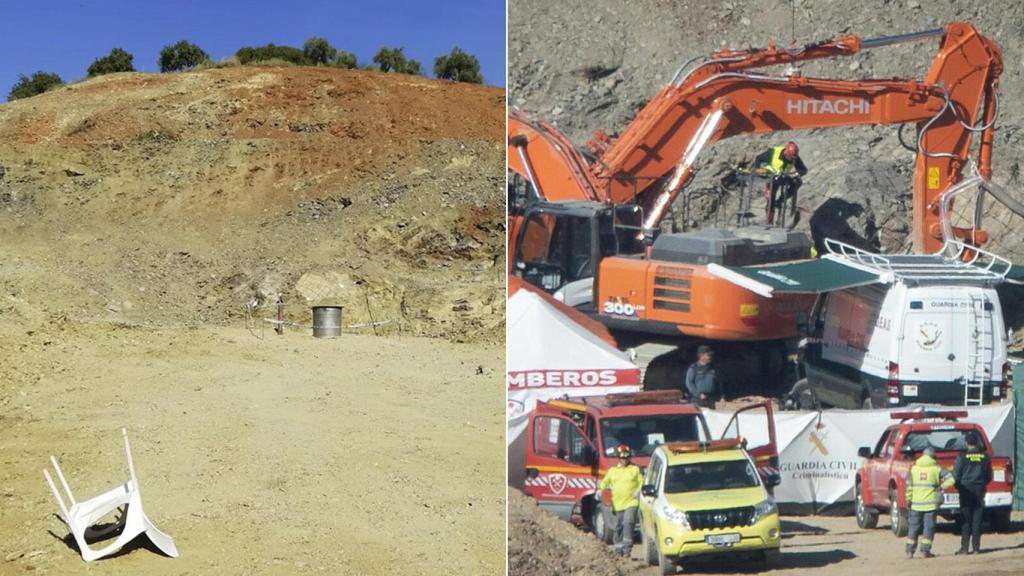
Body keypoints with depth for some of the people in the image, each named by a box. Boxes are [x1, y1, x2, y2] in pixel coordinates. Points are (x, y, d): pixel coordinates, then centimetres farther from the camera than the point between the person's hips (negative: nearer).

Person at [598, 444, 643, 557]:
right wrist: (600, 489, -8)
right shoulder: (612, 470, 16)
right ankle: (618, 548, 19)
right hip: (616, 504, 3)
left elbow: (641, 482, 5)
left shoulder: (635, 469, 9)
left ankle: (627, 547, -15)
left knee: (628, 523, -19)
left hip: (631, 502, -3)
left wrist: (639, 490, -14)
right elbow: (605, 482, 11)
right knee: (616, 527, 5)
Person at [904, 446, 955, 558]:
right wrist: (941, 487, 4)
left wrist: (908, 499, 6)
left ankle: (910, 551, 6)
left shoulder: (914, 467, 4)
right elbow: (950, 480, -9)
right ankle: (925, 550, 2)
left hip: (916, 503, 2)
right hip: (931, 502, -2)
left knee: (914, 526, 8)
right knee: (929, 526, 5)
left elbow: (908, 484, 0)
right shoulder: (936, 468, -1)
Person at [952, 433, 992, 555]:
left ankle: (964, 547, -2)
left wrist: (958, 486, 11)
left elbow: (956, 475, -7)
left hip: (966, 491, -3)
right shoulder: (985, 457, 2)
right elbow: (989, 476, 10)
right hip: (980, 491, 3)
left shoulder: (962, 457, -10)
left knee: (966, 520, 1)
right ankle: (976, 547, 7)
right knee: (977, 520, 7)